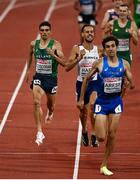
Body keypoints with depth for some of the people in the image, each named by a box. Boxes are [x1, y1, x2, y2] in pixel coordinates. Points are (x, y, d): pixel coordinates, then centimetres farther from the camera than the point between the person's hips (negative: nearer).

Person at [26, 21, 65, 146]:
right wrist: (28, 69, 26)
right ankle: (39, 132, -18)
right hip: (38, 77, 1)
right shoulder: (34, 44, -1)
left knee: (51, 104, 17)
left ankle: (50, 112, 58)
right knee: (36, 102, -20)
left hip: (51, 78, -1)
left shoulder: (56, 45, -11)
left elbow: (64, 63, -16)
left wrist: (53, 55, -31)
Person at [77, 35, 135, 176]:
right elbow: (86, 79, 2)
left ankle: (104, 165, 14)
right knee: (101, 137, -7)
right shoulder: (99, 63, -8)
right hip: (101, 102, -2)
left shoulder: (124, 64, -2)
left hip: (116, 102, 2)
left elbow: (131, 82, 1)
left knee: (112, 135, 2)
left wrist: (131, 84, -23)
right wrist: (81, 99, 3)